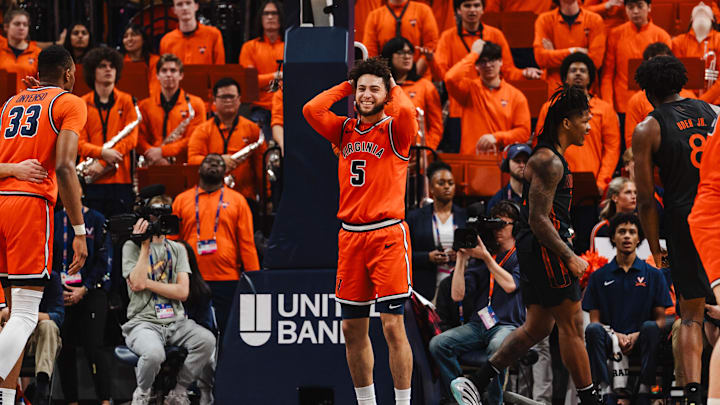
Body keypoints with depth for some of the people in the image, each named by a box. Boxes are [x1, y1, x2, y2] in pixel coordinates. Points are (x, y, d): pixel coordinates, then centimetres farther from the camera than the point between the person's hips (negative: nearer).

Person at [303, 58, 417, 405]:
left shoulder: (394, 131, -2)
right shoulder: (345, 130, 11)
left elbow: (406, 112, -24)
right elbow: (311, 110, -2)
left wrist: (395, 88, -3)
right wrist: (345, 87, 7)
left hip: (387, 234, -5)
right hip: (350, 236, 5)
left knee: (393, 326, -8)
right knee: (352, 328, 8)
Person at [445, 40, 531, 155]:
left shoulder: (516, 96, 9)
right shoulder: (471, 88, 8)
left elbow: (524, 132, 7)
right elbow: (451, 78, -13)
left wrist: (496, 137, -7)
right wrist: (474, 54, -1)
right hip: (470, 157, 0)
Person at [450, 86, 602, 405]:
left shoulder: (550, 157, 17)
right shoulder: (548, 161, -16)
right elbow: (538, 219, -21)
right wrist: (569, 258, -21)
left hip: (535, 249, 11)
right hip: (544, 248, -11)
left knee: (537, 327, 10)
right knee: (572, 325, -4)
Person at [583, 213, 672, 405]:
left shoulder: (653, 275, 10)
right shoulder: (599, 276, 12)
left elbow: (660, 320, 6)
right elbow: (594, 320, 9)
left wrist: (636, 336, -13)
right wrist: (615, 335, -12)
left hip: (640, 341, 0)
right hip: (610, 341, 0)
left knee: (650, 328, -33)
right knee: (593, 330, -31)